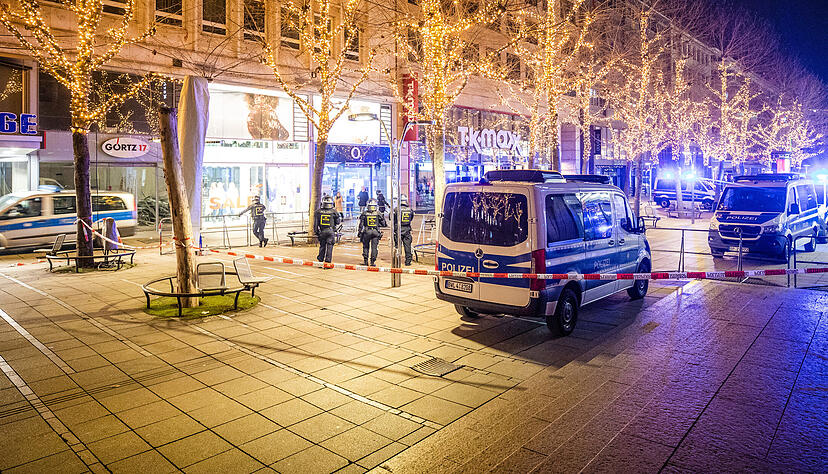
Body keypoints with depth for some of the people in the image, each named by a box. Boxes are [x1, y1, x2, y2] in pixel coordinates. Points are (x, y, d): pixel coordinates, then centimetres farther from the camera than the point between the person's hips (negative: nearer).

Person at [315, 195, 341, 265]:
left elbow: (316, 223, 2)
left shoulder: (319, 211, -2)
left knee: (322, 246, 15)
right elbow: (338, 222, 4)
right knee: (329, 246, 3)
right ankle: (327, 261, 2)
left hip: (322, 231, 2)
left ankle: (320, 260, 20)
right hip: (331, 231, -2)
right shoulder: (334, 212, -6)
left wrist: (316, 232, 10)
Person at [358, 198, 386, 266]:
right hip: (376, 232, 0)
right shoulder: (378, 213, -1)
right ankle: (372, 262, 6)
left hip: (366, 232, 0)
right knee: (374, 247, 6)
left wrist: (359, 232, 9)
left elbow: (361, 224, 1)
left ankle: (365, 261, 12)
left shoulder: (364, 213, -2)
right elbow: (383, 224, 5)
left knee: (365, 246, 14)